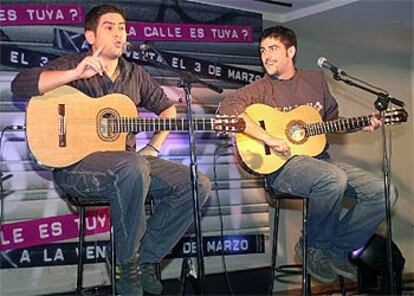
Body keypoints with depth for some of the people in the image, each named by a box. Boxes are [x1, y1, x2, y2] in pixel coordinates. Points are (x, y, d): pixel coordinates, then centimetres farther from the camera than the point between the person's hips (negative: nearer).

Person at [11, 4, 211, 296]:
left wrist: (153, 148, 8)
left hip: (130, 163, 6)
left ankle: (145, 260, -2)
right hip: (75, 161, -6)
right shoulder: (73, 64, 1)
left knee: (198, 184, -11)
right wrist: (76, 73, -25)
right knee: (133, 167, -39)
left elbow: (167, 107, 24)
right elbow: (20, 84, -14)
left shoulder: (135, 74, 16)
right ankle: (127, 265, -19)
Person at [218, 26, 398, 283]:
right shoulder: (261, 88, -1)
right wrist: (269, 139, -28)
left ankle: (337, 249, 5)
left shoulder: (315, 80, 15)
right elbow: (228, 107, -21)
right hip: (282, 165, -6)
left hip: (319, 157, 6)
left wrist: (361, 126, 9)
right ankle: (314, 247, -9)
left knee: (384, 191, -10)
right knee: (334, 179, -36)